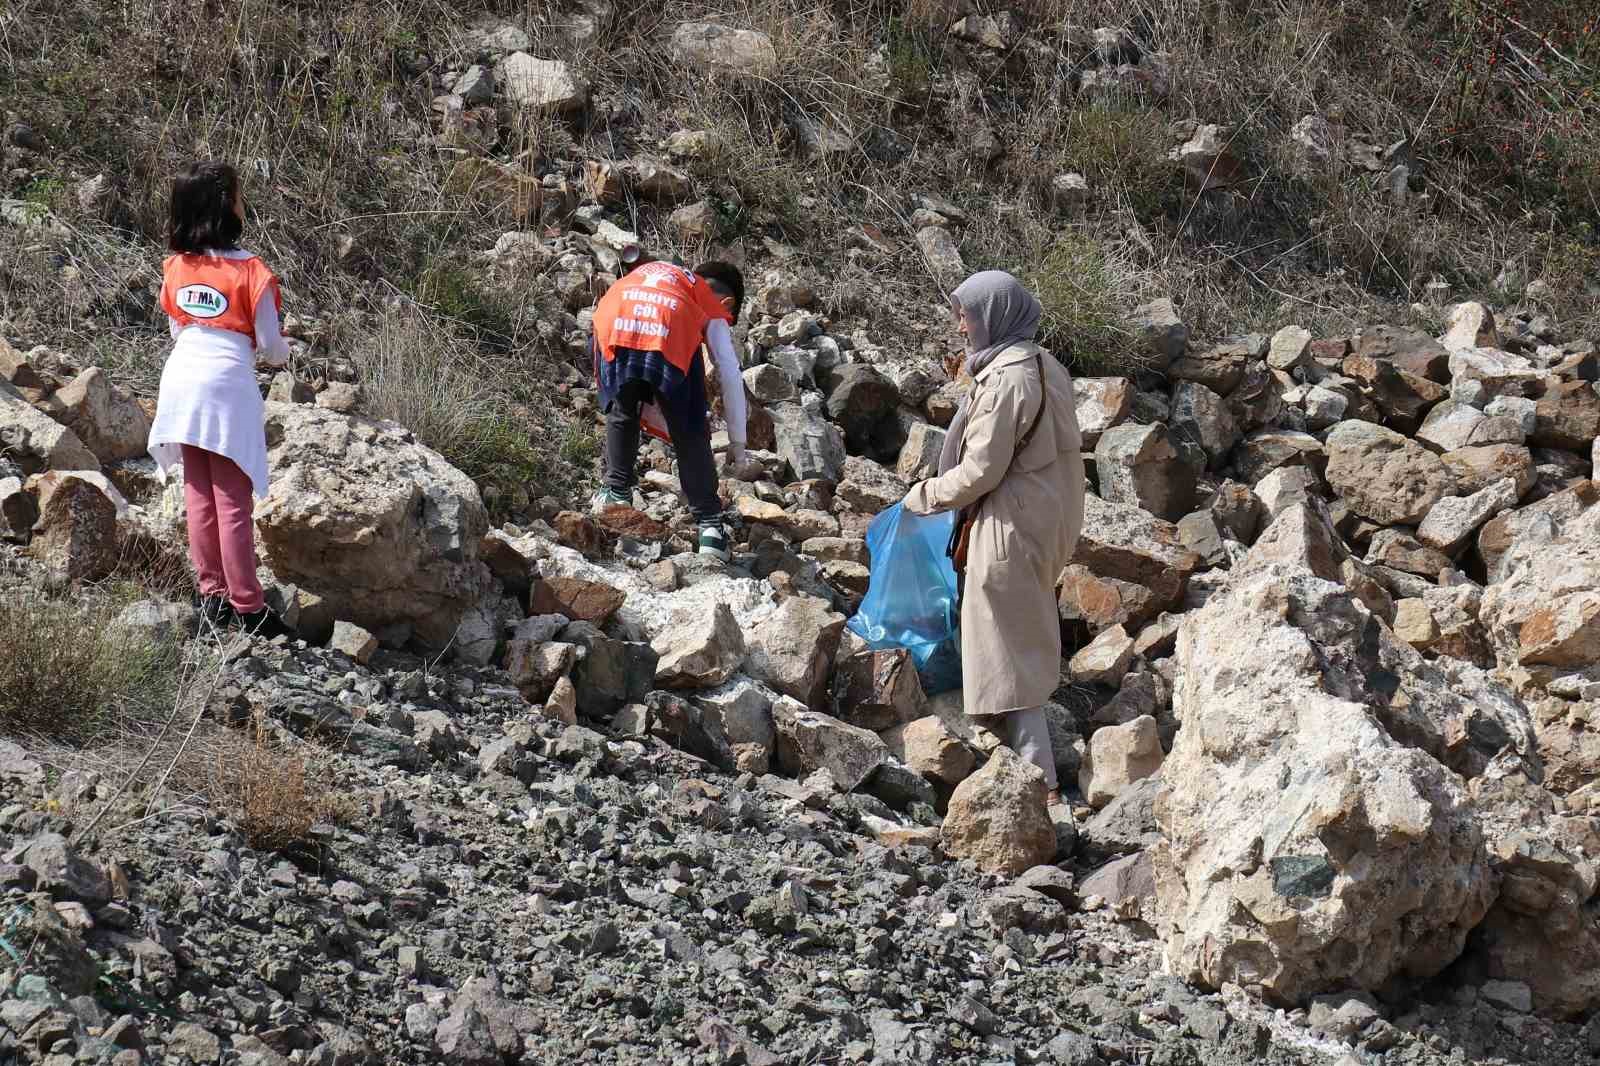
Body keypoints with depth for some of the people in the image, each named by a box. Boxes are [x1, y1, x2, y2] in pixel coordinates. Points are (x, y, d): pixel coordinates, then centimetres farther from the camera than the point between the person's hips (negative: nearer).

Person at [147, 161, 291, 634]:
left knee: (199, 495, 11)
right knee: (234, 503, -2)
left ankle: (212, 594, 15)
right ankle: (246, 606, 0)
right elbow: (270, 346, -6)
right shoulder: (250, 271, -10)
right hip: (227, 385, -5)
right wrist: (281, 352, 15)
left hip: (182, 378, 5)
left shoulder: (176, 267, 5)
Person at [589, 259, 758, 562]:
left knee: (621, 413, 30)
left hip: (613, 327, 2)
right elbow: (731, 378, 24)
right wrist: (737, 444, 30)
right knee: (691, 435, 12)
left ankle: (616, 491, 22)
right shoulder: (714, 310, 32)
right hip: (669, 336, -2)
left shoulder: (647, 273, 44)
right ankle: (709, 525, 9)